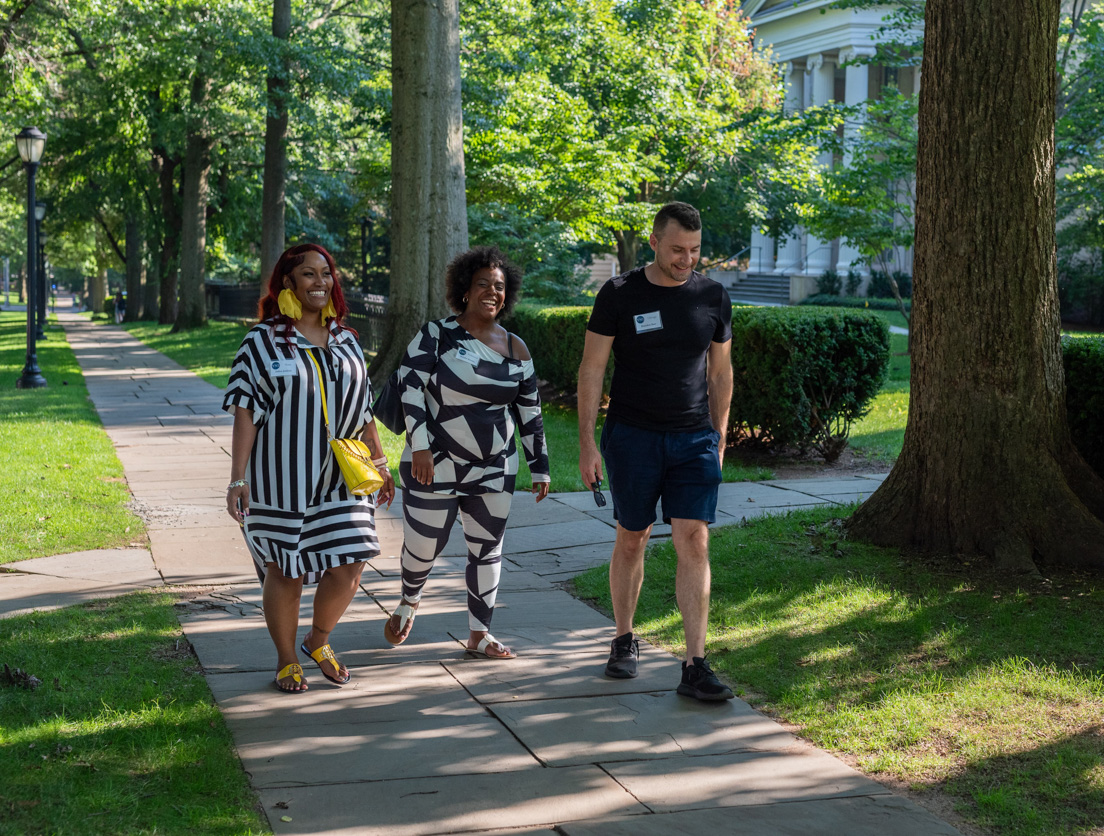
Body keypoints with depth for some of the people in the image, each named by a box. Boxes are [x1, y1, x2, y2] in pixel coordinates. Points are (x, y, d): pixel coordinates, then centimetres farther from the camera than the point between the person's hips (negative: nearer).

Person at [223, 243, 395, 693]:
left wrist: (379, 463, 17)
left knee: (348, 566, -3)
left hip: (339, 477, 4)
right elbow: (245, 412, -7)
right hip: (281, 478, -4)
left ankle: (318, 640, 25)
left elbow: (362, 409, 17)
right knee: (285, 571, 4)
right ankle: (286, 660, 23)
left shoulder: (346, 342, 11)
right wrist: (238, 479, -13)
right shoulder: (262, 342, -3)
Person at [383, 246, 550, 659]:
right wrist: (419, 445, -20)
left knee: (488, 548, 6)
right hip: (435, 464, -4)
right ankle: (409, 601, 37)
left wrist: (540, 468, 9)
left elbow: (530, 413, 10)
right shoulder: (436, 334, -7)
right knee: (424, 545, 4)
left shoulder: (516, 350, 5)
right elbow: (410, 387, -12)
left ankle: (479, 634, 18)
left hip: (494, 469, 4)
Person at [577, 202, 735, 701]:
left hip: (694, 440, 1)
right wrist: (586, 444, -7)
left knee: (694, 543, -8)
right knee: (632, 540, 9)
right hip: (633, 436, -1)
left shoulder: (713, 298, 3)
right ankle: (624, 641, 29)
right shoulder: (620, 295, -5)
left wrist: (718, 440, 12)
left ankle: (695, 667, -8)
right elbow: (591, 370, -3)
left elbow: (720, 373, 13)